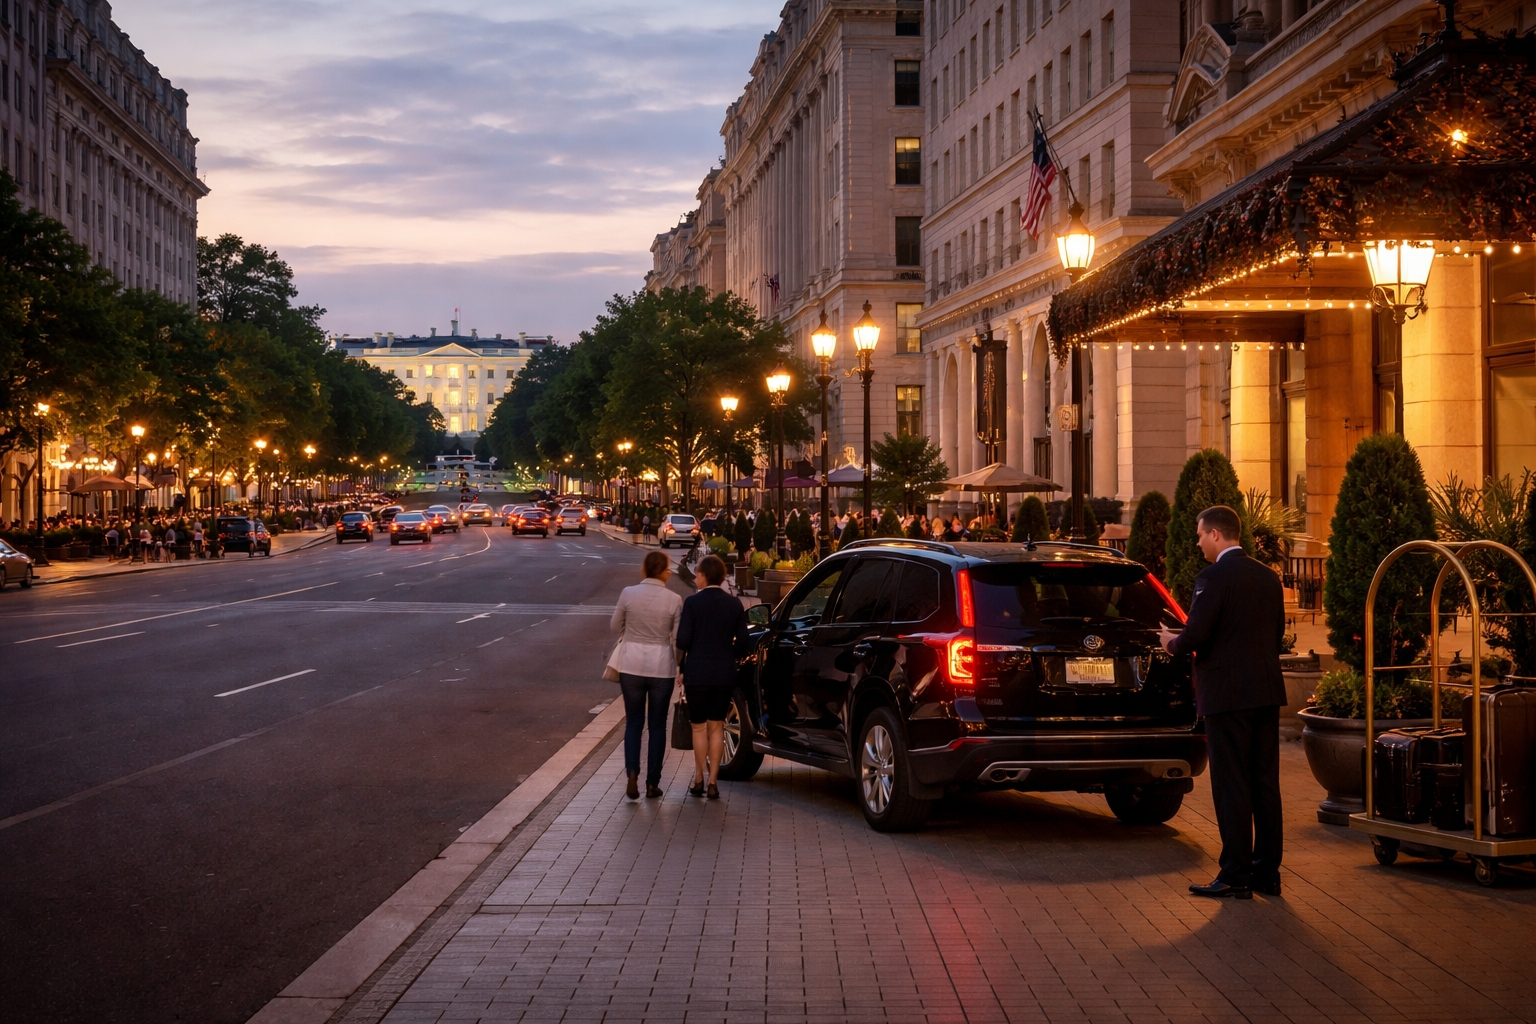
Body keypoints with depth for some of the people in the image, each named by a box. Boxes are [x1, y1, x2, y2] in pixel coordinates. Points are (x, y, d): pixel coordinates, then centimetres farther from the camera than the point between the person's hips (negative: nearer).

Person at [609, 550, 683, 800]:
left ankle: (632, 774, -5)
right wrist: (680, 667, 11)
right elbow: (677, 639, -5)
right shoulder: (674, 600, -10)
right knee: (657, 725, 11)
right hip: (662, 667, -1)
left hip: (632, 666, 1)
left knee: (633, 722, 12)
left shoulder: (628, 594, -7)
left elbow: (615, 627, 3)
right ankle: (652, 783, 13)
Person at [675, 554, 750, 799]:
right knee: (716, 727, 10)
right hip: (725, 674, 3)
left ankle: (699, 780, 12)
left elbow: (683, 640, -13)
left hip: (697, 673, -3)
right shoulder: (735, 605, 1)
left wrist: (682, 667, 6)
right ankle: (713, 783, 7)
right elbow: (742, 643, 2)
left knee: (699, 727, 9)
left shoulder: (693, 603, -10)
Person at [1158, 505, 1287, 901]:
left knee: (1231, 788, -3)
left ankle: (1235, 876, 0)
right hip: (1267, 693, 7)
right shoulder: (1268, 577, 10)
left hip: (1228, 695, -7)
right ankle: (1267, 872, 16)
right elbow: (1276, 632, 16)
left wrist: (1171, 643, 1)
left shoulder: (1214, 577, -13)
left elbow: (1196, 634, -19)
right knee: (1266, 784, 10)